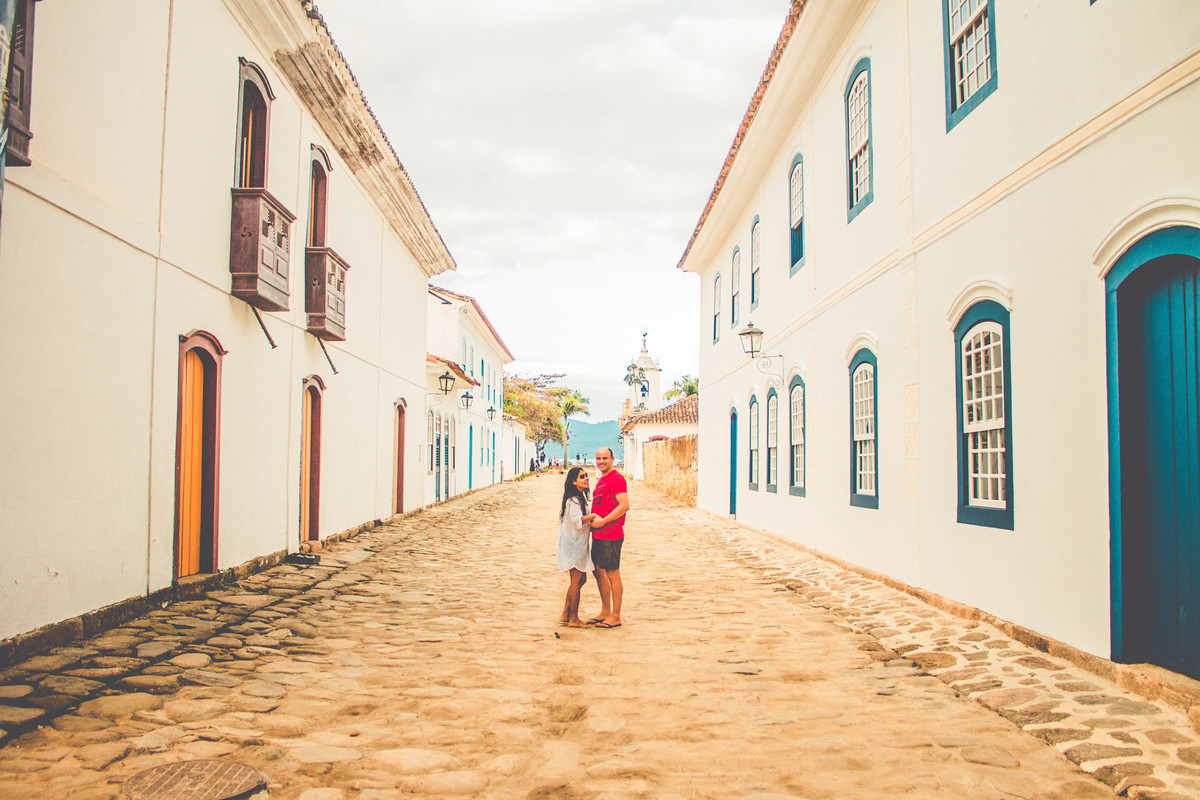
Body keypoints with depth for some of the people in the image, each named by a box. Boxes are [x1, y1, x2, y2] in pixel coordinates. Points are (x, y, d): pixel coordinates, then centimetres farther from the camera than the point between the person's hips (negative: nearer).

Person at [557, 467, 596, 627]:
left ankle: (565, 616, 20)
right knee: (577, 580, -4)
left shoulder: (580, 497, 15)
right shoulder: (573, 500, -16)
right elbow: (577, 520, -28)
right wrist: (594, 515, -18)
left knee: (581, 579, 14)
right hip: (573, 543, -10)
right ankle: (573, 619, 5)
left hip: (578, 543, 10)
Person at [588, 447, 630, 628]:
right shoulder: (601, 480, 18)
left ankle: (616, 616, 6)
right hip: (598, 535, 10)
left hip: (611, 535, -10)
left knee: (613, 573, -3)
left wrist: (602, 521, -19)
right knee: (598, 571, 15)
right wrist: (593, 519, 10)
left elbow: (624, 505, -22)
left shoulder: (616, 479, -12)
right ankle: (605, 612, 26)